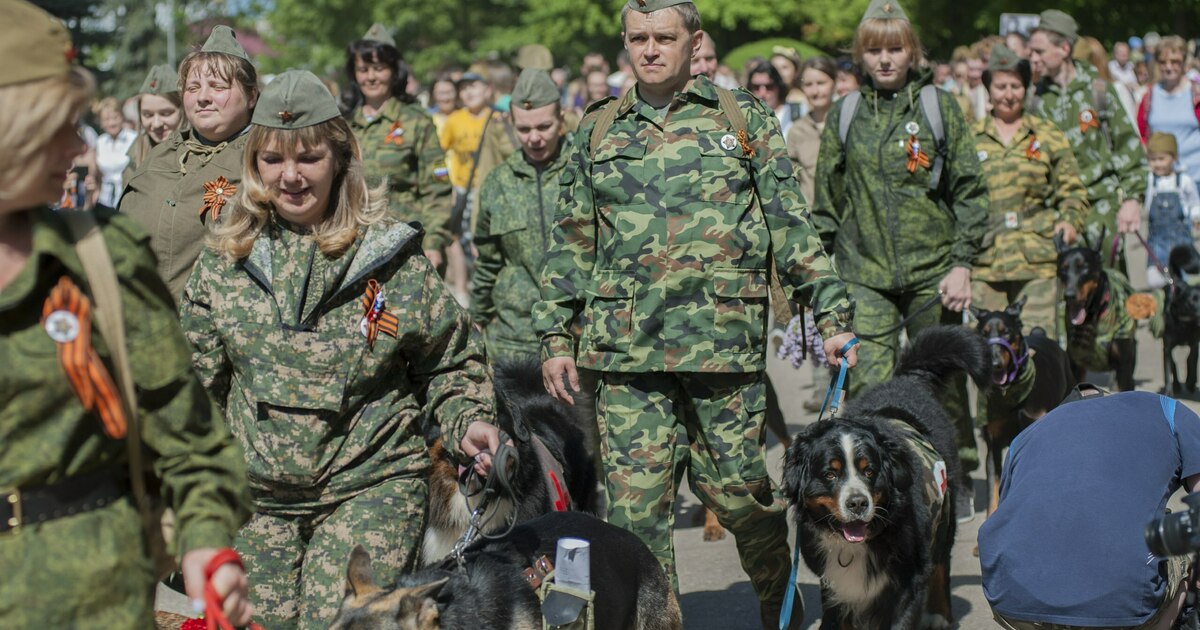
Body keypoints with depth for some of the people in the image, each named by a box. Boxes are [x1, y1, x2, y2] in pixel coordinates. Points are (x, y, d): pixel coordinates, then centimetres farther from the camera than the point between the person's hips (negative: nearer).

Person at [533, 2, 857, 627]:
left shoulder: (743, 119, 7)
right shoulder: (598, 131, 13)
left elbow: (792, 227, 6)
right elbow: (570, 242, 15)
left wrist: (831, 316, 1)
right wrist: (554, 336, 9)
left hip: (725, 341, -2)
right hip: (627, 347, 2)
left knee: (737, 488, 5)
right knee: (634, 500, -3)